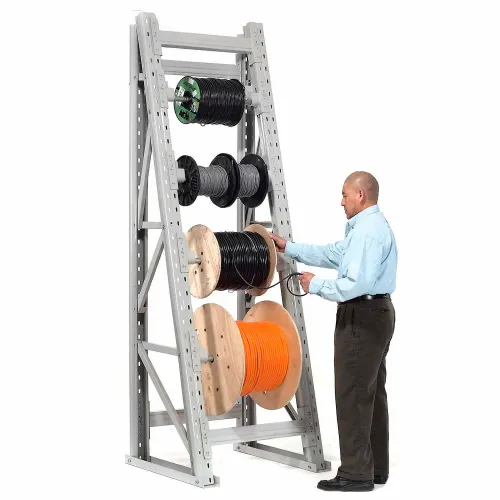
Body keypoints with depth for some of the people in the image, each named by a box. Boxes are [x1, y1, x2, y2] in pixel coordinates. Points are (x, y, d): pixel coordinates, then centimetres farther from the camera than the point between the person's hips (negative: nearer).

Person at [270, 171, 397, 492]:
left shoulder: (369, 230, -19)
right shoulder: (368, 227, 17)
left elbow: (357, 283, -27)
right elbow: (332, 254, 23)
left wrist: (316, 285, -15)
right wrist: (288, 248, 22)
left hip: (362, 318, -11)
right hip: (373, 315, 11)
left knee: (353, 395, -6)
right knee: (371, 393, 14)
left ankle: (356, 473, -2)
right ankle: (375, 468, 21)